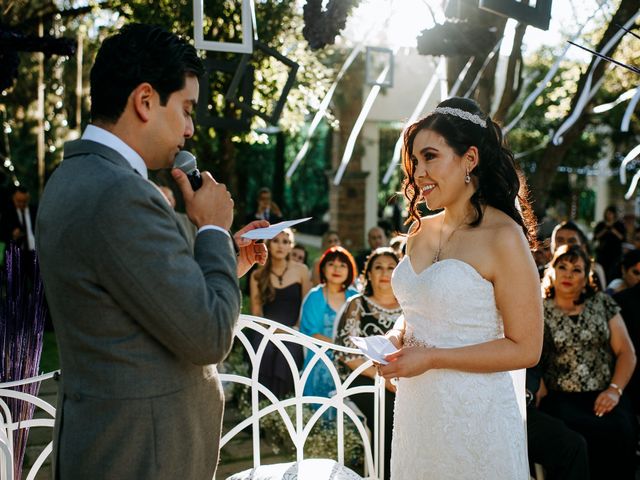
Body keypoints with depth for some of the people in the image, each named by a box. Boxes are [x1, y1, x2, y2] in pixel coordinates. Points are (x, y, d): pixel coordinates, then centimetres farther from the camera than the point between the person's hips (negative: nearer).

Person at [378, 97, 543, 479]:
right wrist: (397, 338, -2)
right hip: (416, 408, 6)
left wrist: (431, 358, -19)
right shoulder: (421, 232, 5)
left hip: (474, 414, -6)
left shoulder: (502, 237, -16)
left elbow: (525, 349, -16)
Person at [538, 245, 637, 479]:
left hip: (603, 398, 2)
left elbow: (626, 352, 10)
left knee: (622, 429, -30)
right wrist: (543, 396, -15)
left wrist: (615, 390, -5)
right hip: (560, 399, -2)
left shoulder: (602, 303, 15)